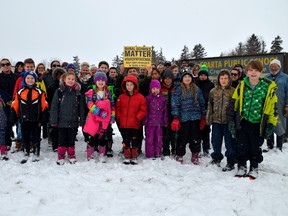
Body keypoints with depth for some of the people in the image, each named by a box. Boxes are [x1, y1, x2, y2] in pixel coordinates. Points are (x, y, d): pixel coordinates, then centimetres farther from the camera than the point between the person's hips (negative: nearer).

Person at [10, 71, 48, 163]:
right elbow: (15, 106, 6)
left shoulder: (40, 92, 1)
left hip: (36, 120, -2)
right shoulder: (20, 92, 4)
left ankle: (36, 155, 18)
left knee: (36, 138, 7)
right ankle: (26, 155, 21)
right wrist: (13, 118, 2)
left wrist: (44, 118, -5)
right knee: (25, 138, 10)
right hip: (24, 120, 2)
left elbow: (44, 106, 0)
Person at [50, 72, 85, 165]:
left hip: (73, 122, 1)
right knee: (62, 140, 7)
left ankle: (71, 155, 24)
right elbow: (54, 106, -4)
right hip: (62, 121, -1)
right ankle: (61, 156, 18)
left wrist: (82, 121, 2)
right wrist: (53, 120, -9)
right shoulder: (59, 91, -3)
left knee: (71, 140, 11)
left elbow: (81, 108, 5)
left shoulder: (78, 92, 3)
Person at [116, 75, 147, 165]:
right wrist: (119, 117, 0)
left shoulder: (140, 97, -3)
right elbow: (118, 108, 12)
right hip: (124, 124, 2)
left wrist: (137, 118, -12)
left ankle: (134, 157, 18)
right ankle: (127, 157, 20)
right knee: (126, 140, 9)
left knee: (134, 140, 6)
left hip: (135, 124, -2)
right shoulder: (121, 97, 5)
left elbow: (143, 110, -3)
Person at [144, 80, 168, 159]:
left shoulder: (162, 99, 9)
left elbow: (165, 111, 11)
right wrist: (145, 121, -5)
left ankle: (158, 154, 17)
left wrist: (165, 122, 9)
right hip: (150, 122, -2)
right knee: (149, 139, 1)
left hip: (159, 122, 2)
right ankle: (149, 154, 9)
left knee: (159, 139, 7)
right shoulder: (148, 98, 1)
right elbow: (145, 110, 0)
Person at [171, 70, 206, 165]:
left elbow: (202, 103, 14)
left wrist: (203, 117, 10)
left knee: (195, 137, 5)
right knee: (182, 138, 3)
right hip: (183, 117, -3)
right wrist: (175, 118, -12)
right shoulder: (178, 89, 0)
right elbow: (175, 104, -5)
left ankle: (195, 156, 17)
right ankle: (179, 155, 18)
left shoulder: (197, 89, 10)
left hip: (196, 118, 3)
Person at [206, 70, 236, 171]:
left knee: (230, 142, 3)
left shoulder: (233, 91, -3)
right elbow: (210, 106, 11)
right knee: (216, 141, 14)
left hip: (228, 121, -3)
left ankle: (231, 162, 14)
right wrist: (209, 119, 8)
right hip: (216, 120, 3)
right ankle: (216, 158, 34)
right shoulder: (213, 91, 6)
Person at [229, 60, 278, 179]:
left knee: (255, 147, 11)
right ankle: (242, 167, 24)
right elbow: (234, 104, 3)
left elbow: (273, 107, -1)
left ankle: (254, 168, 27)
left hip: (258, 124, -1)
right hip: (243, 122, 1)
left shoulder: (268, 87, -5)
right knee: (242, 146, 7)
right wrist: (232, 121, 0)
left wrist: (271, 124, -4)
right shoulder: (241, 86, -1)